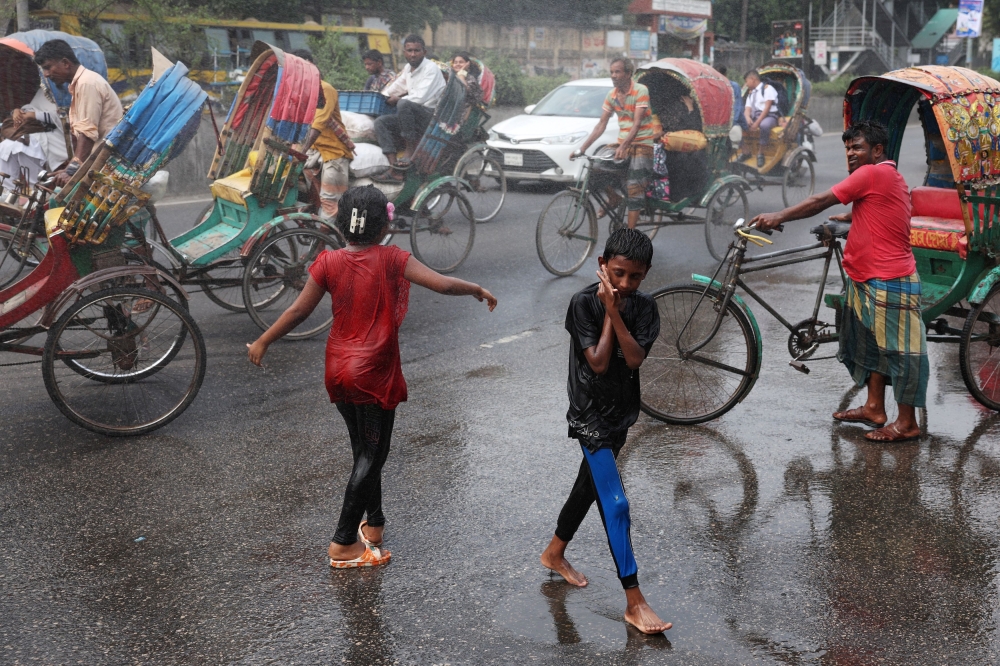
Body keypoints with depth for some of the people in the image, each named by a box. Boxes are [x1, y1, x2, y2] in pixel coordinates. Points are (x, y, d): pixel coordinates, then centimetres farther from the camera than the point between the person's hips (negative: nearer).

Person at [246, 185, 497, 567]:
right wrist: (477, 290, 3)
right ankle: (344, 544, 3)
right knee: (372, 454, 3)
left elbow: (298, 311, 0)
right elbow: (443, 284, -15)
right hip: (375, 374, -5)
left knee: (364, 449, 20)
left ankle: (374, 522, 33)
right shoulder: (391, 259, -11)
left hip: (338, 373, 5)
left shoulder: (328, 262, -2)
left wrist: (263, 342, 13)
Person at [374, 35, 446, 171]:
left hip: (432, 116, -8)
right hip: (413, 114, 8)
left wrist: (397, 100, -8)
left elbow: (420, 98, -22)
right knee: (380, 122, -8)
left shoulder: (431, 69, -12)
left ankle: (410, 148, -21)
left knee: (404, 104, -33)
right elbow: (397, 86, 28)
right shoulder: (408, 68, 12)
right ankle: (393, 163, -22)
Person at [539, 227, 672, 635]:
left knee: (589, 486, 22)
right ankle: (634, 603, -7)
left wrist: (616, 313, -22)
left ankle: (555, 553, 45)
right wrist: (609, 311, -20)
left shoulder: (644, 308, -4)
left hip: (621, 412, 6)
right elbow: (598, 362, -22)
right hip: (590, 415, -6)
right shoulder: (584, 303, -16)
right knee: (616, 504, -11)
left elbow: (634, 358, -17)